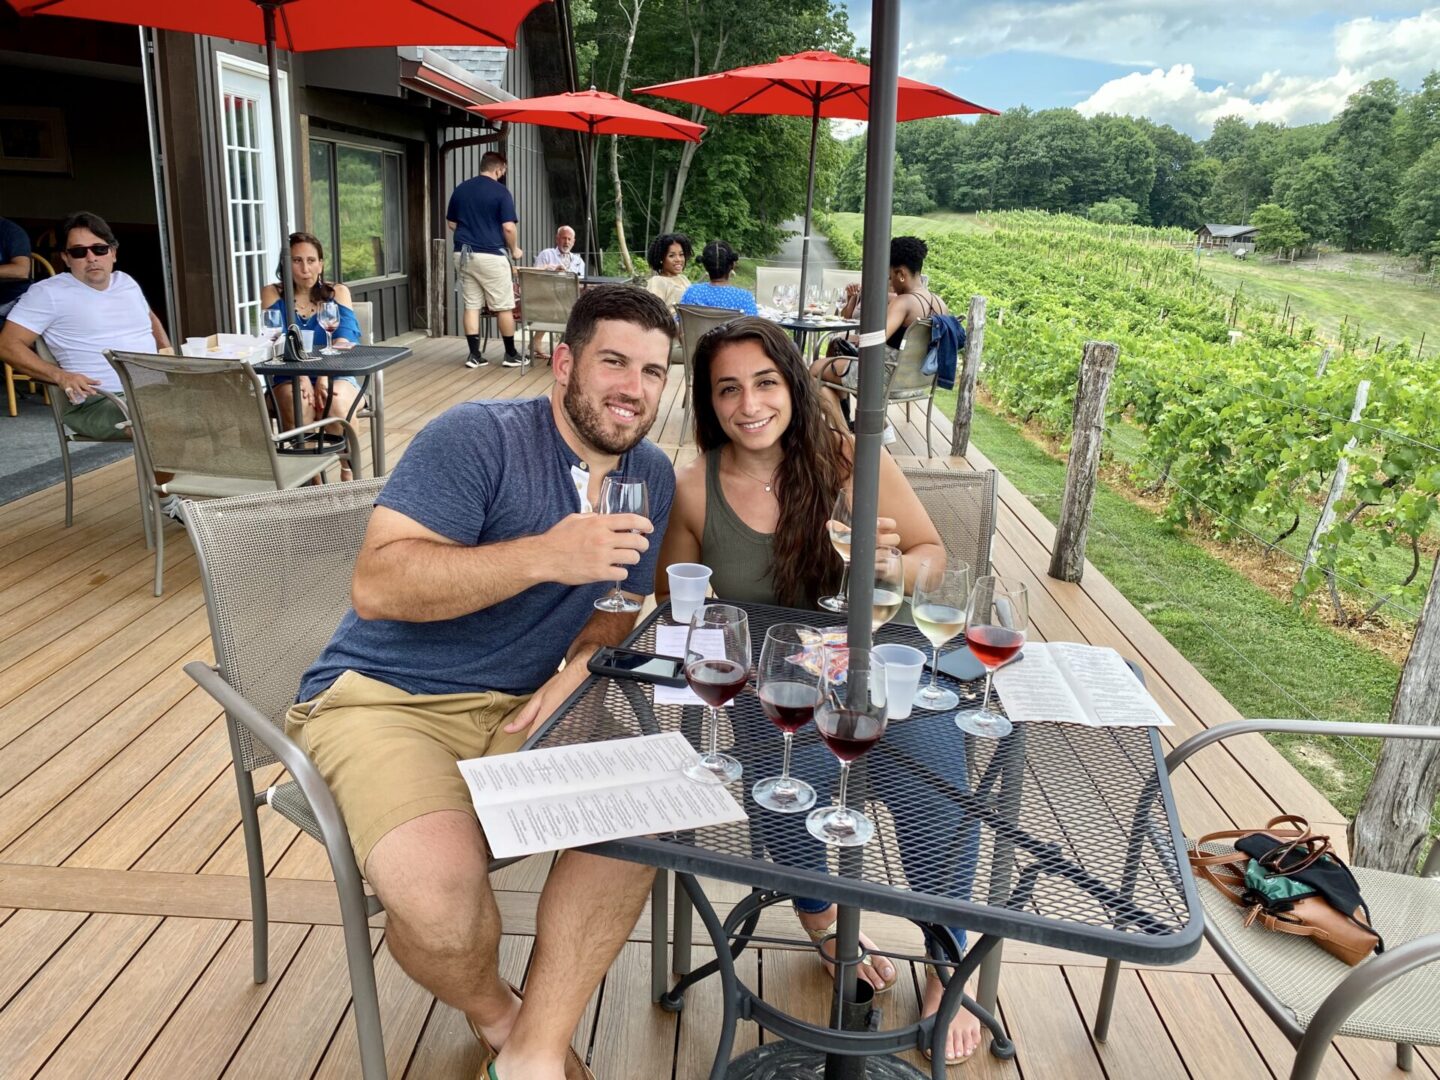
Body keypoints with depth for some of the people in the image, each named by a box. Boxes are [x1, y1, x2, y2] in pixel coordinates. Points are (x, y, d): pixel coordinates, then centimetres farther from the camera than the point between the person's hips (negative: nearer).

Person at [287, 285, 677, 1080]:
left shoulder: (650, 475, 6)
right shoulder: (476, 439, -14)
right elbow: (377, 585, -23)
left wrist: (581, 665, -10)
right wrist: (545, 556, -31)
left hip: (519, 711, 6)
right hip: (383, 699, -5)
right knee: (438, 885, -31)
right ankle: (494, 1016, 7)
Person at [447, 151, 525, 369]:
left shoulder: (460, 189, 9)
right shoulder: (500, 191, -8)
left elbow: (451, 223, 15)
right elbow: (508, 227, -13)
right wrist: (515, 250, 3)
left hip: (463, 254, 6)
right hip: (490, 256, -6)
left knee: (471, 305, 8)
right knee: (504, 307, 4)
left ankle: (474, 355, 7)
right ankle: (511, 354, 10)